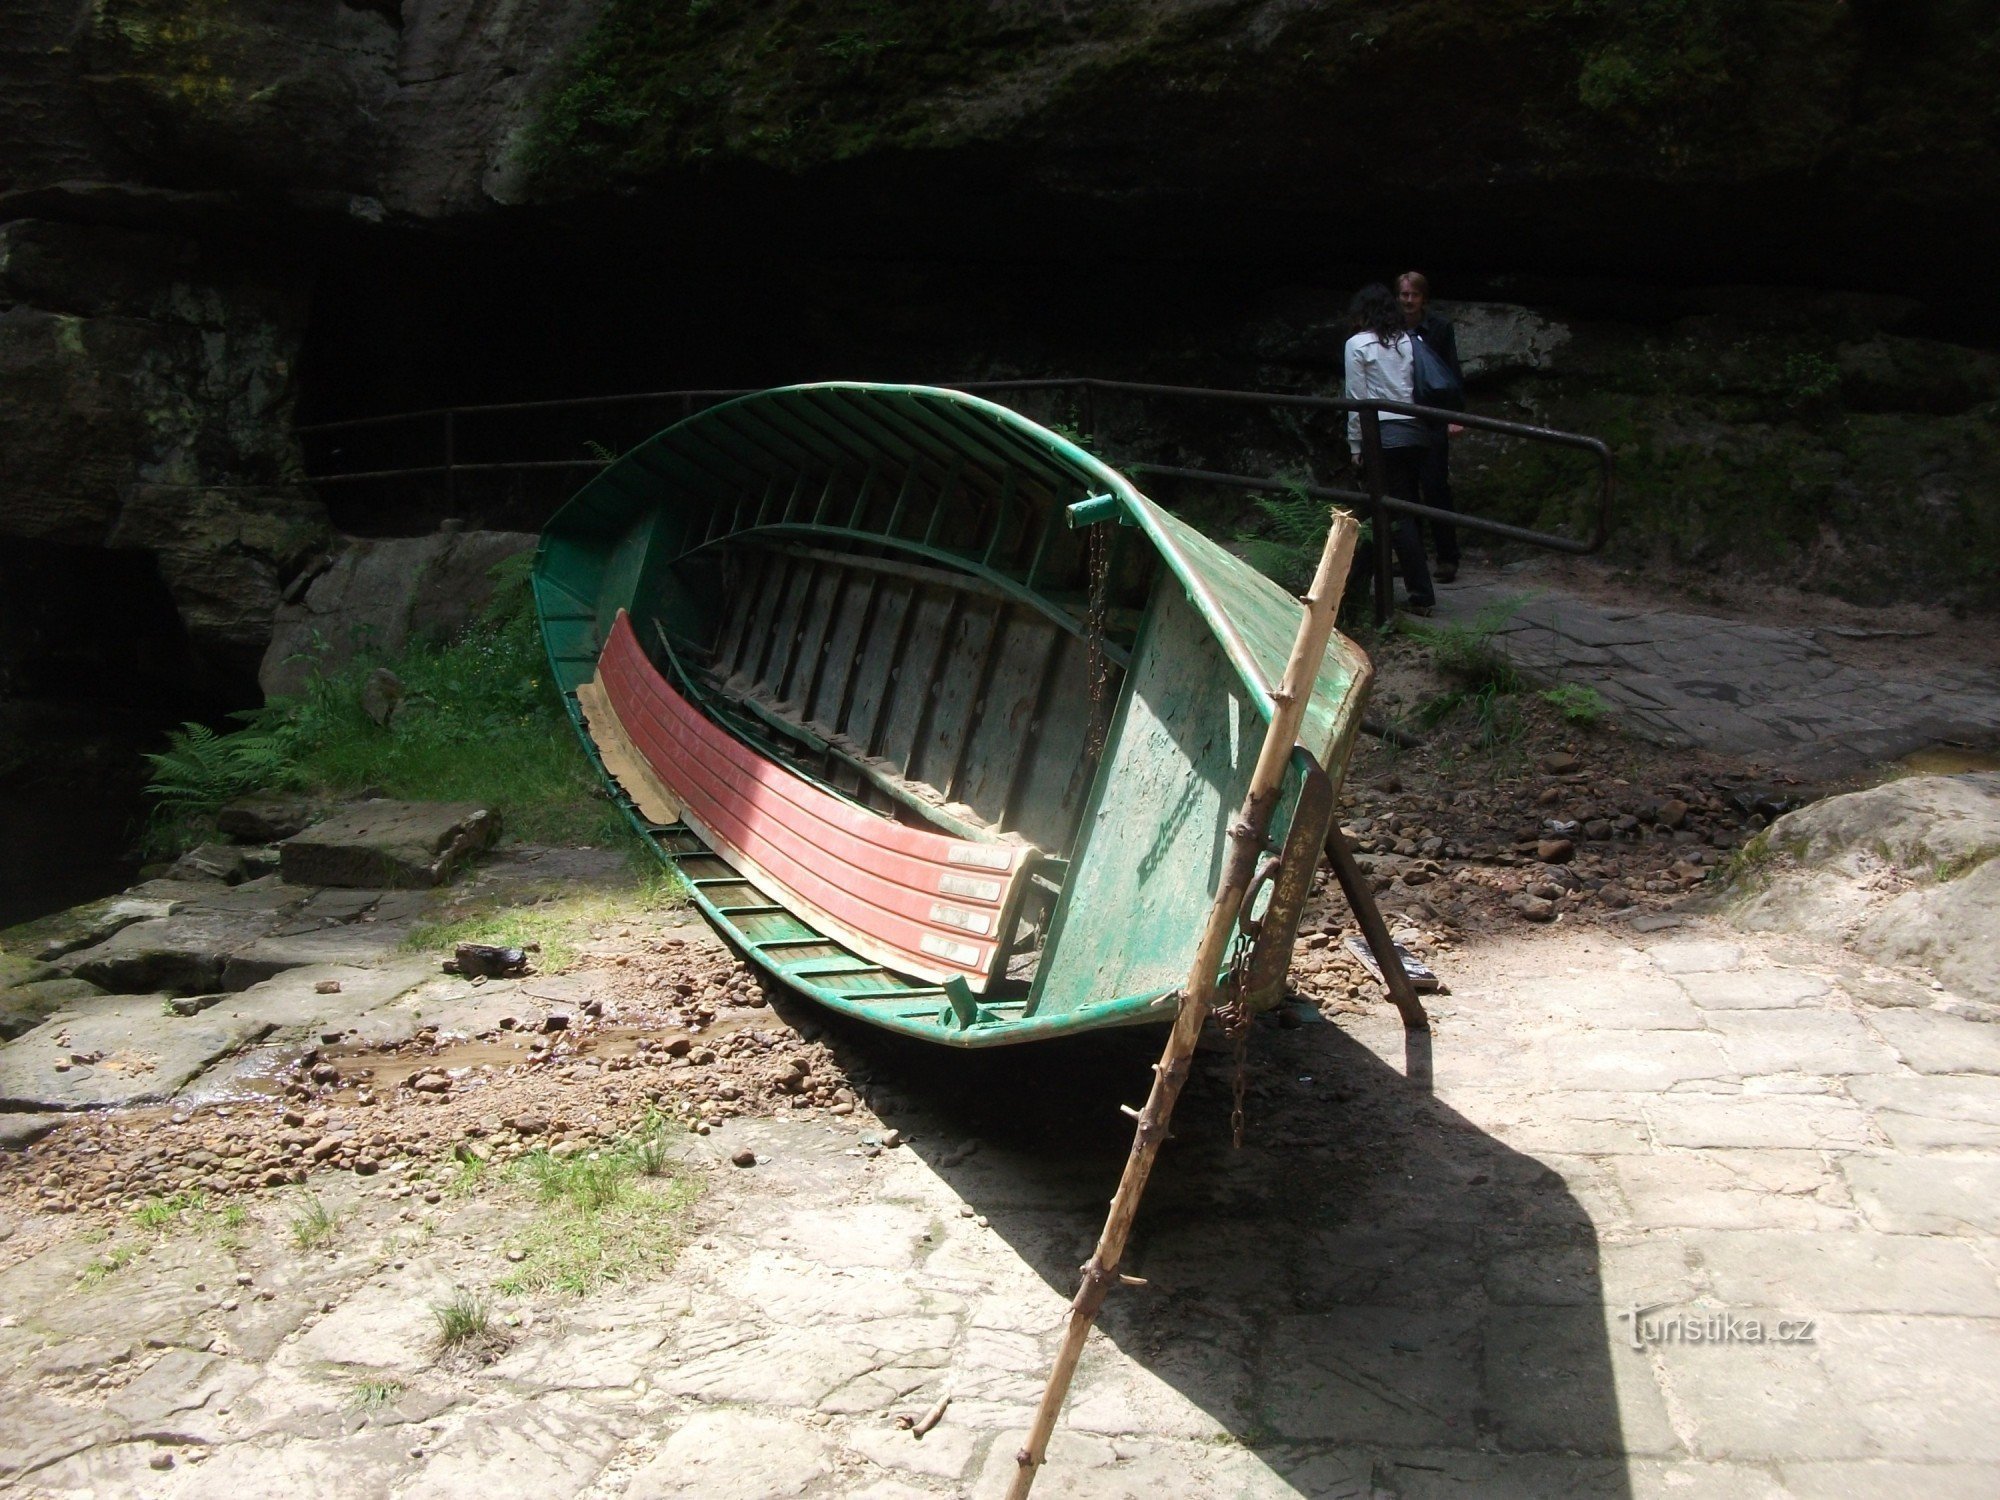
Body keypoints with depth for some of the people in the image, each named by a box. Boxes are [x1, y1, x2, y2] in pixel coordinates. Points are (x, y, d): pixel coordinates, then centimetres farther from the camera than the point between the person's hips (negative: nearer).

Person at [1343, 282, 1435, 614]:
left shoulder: (1358, 345, -2)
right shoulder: (1412, 341, 10)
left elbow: (1356, 399, -3)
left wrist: (1355, 444, 3)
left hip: (1383, 435, -5)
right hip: (1417, 433, 5)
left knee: (1397, 514, -3)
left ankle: (1422, 594, -6)